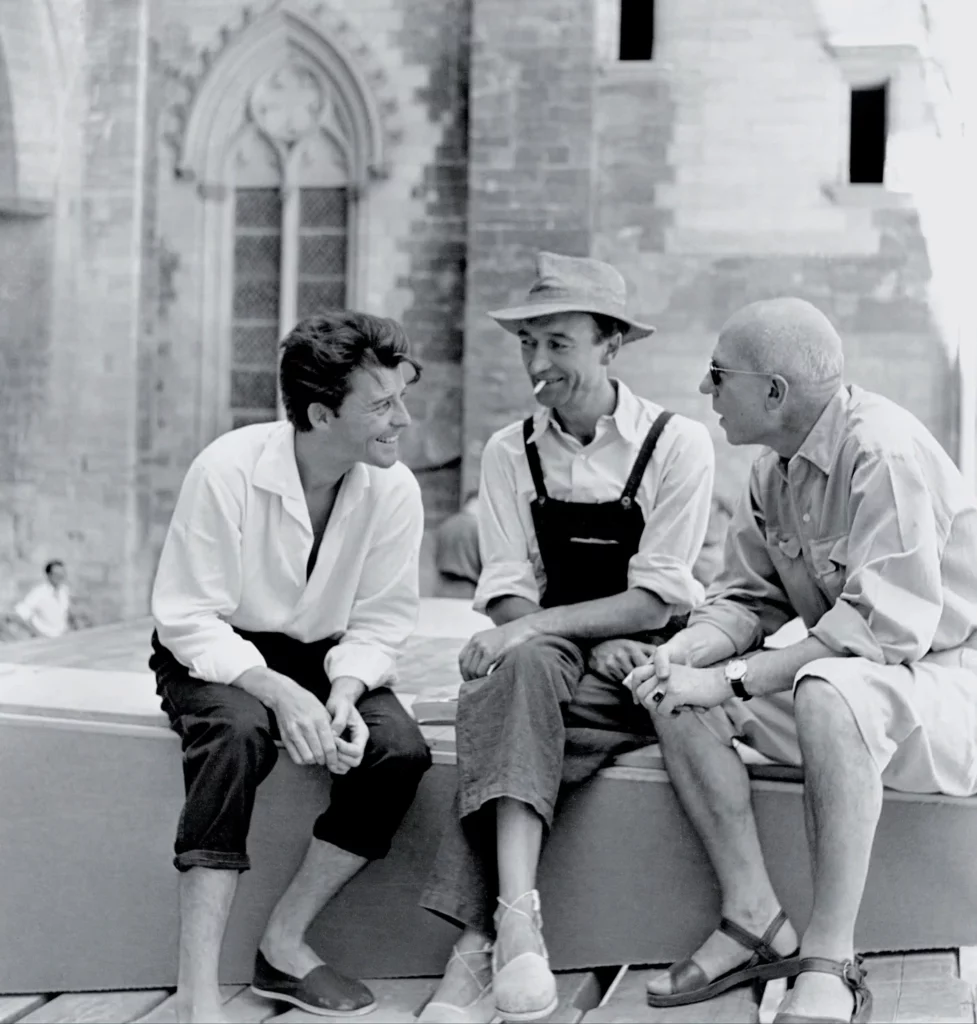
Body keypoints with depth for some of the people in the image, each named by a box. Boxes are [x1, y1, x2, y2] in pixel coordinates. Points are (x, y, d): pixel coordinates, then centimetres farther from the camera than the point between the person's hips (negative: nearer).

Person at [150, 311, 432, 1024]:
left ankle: (285, 941, -10)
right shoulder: (228, 469, -23)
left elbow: (380, 622, -6)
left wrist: (344, 692, -27)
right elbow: (188, 618, -21)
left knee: (401, 749, -24)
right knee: (239, 731, -37)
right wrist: (279, 692, -35)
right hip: (216, 654, -4)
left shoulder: (395, 490, -12)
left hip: (325, 658, 4)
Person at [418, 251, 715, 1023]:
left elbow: (656, 600, -11)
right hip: (550, 663, 3)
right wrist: (595, 643, -18)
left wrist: (537, 627, -23)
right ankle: (516, 916, -43)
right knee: (522, 667, -33)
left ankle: (479, 942, -33)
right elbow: (508, 595, 0)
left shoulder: (676, 444, -4)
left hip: (649, 663, -2)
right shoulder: (511, 453, 7)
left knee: (507, 718, -30)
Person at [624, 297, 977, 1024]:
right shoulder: (776, 467, 4)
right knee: (679, 697, -7)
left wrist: (733, 679, -29)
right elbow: (749, 597, 9)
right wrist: (684, 653, -14)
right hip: (845, 675, 8)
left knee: (828, 690, -39)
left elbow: (889, 623, -30)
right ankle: (756, 924, -6)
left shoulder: (885, 451, -22)